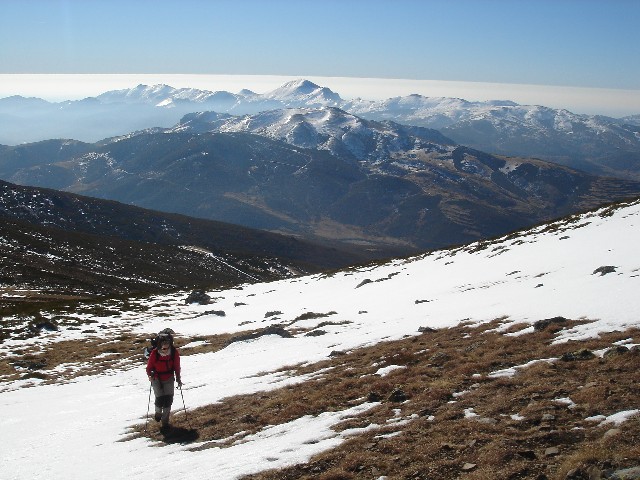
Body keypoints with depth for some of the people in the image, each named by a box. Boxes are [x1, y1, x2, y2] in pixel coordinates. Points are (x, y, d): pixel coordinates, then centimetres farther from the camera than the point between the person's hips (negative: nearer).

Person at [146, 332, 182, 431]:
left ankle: (165, 421, 9)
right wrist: (150, 375, -27)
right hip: (157, 378, -2)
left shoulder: (174, 352, -13)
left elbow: (177, 366, 0)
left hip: (169, 378, 2)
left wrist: (178, 378, 2)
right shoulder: (155, 353, -20)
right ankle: (158, 412, 26)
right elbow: (149, 366, -10)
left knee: (168, 399, -7)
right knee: (160, 399, -10)